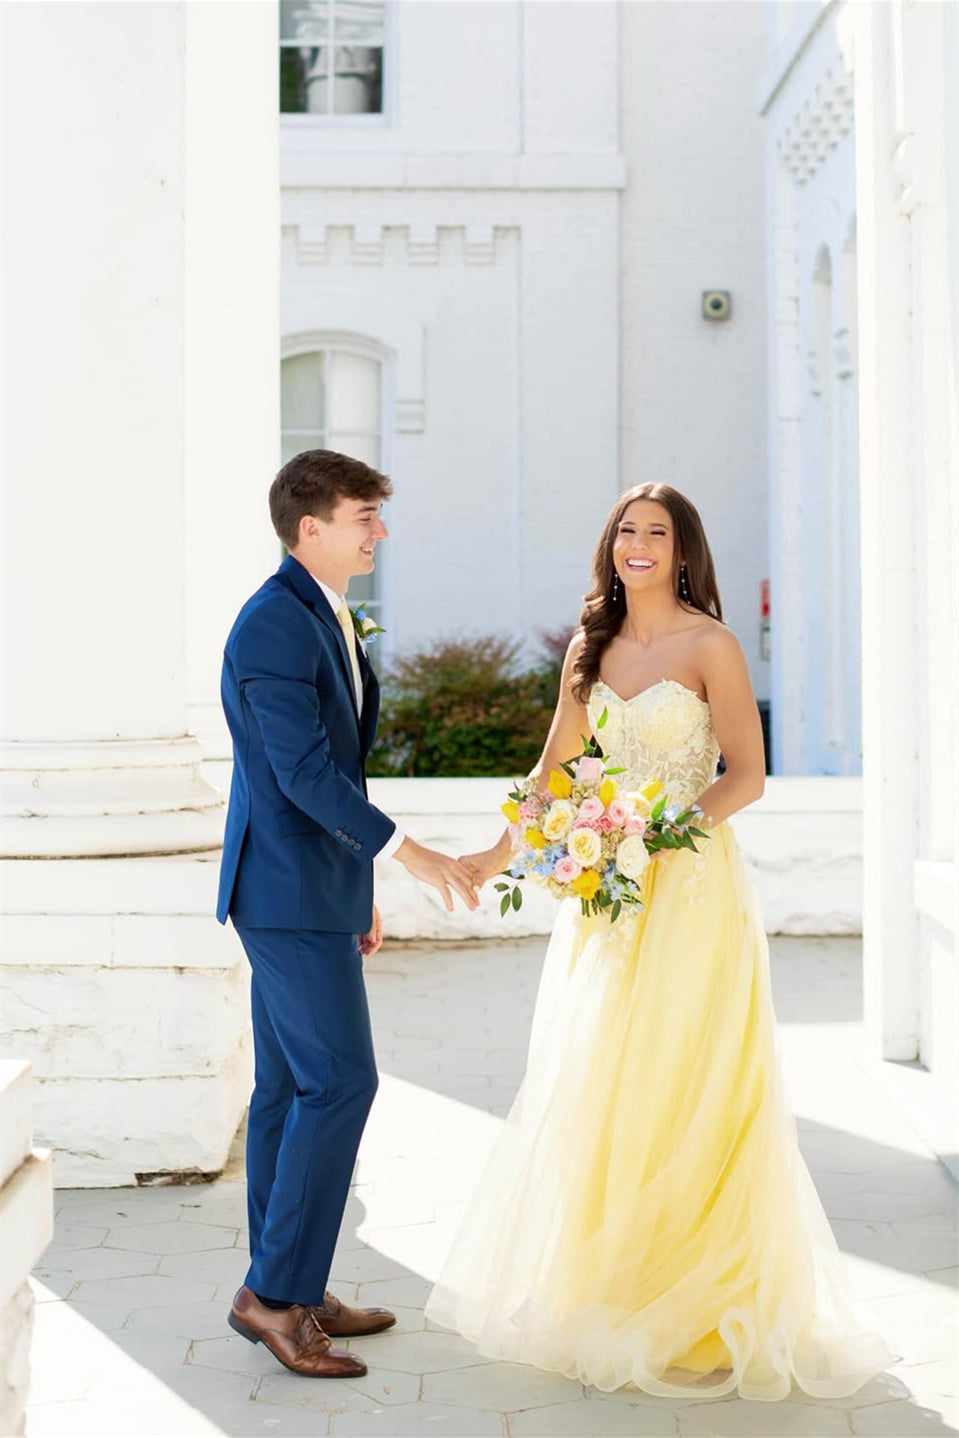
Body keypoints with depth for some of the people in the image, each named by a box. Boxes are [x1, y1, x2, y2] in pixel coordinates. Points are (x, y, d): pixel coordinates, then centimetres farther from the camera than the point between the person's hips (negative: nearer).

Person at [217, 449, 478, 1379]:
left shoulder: (324, 618, 15)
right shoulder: (275, 625, -16)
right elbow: (302, 769, -23)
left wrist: (358, 893, 20)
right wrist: (406, 853, -23)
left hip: (312, 888, 10)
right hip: (289, 890, -10)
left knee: (290, 1086, 12)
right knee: (341, 1080, -9)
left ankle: (283, 1292, 20)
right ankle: (275, 1291, -1)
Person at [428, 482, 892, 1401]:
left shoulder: (709, 645, -6)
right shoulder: (592, 647, 11)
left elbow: (746, 774, -9)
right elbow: (556, 766, 16)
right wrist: (498, 854, 10)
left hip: (691, 884, -5)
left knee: (681, 1086, -3)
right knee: (591, 1082, 8)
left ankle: (697, 1305, 9)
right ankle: (602, 1282, 22)